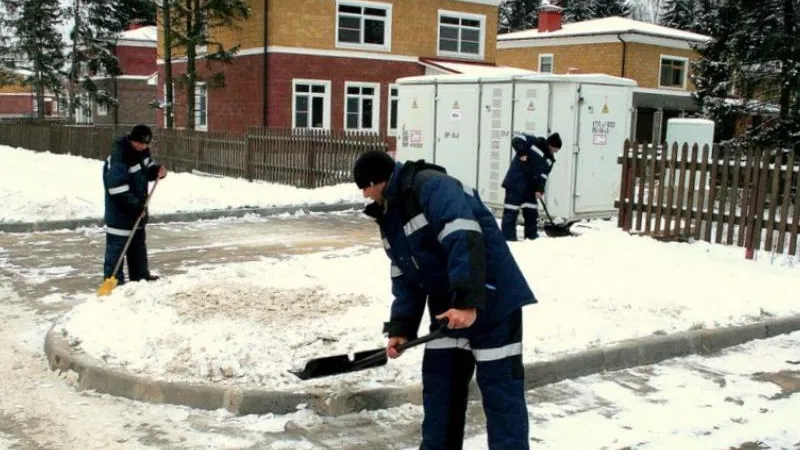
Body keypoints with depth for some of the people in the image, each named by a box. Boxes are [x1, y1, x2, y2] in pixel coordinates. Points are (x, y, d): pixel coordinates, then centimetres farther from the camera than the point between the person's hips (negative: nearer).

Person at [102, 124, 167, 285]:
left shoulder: (141, 151, 1)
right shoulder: (118, 160, -26)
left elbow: (148, 167, 18)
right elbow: (119, 192, -28)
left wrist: (157, 171, -5)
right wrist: (136, 206, -26)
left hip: (137, 208, 9)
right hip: (120, 212, -9)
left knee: (138, 243, 19)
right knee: (117, 245, -5)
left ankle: (140, 275, 31)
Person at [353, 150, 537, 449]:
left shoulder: (431, 186, -19)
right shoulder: (389, 217, 10)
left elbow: (464, 240, -32)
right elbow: (405, 278, 12)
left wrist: (467, 301, -37)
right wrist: (400, 327, 2)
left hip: (492, 301, -9)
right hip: (448, 305, 9)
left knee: (500, 386, -2)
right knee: (438, 381, 12)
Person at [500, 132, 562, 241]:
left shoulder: (550, 159, 11)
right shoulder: (534, 142, -7)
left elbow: (543, 176, 5)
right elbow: (516, 140, -16)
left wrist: (539, 189, -9)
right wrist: (522, 153, -27)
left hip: (530, 187, 8)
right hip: (515, 182, -8)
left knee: (532, 212, 11)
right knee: (511, 211, -7)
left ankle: (532, 237, 23)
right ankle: (508, 237, -4)